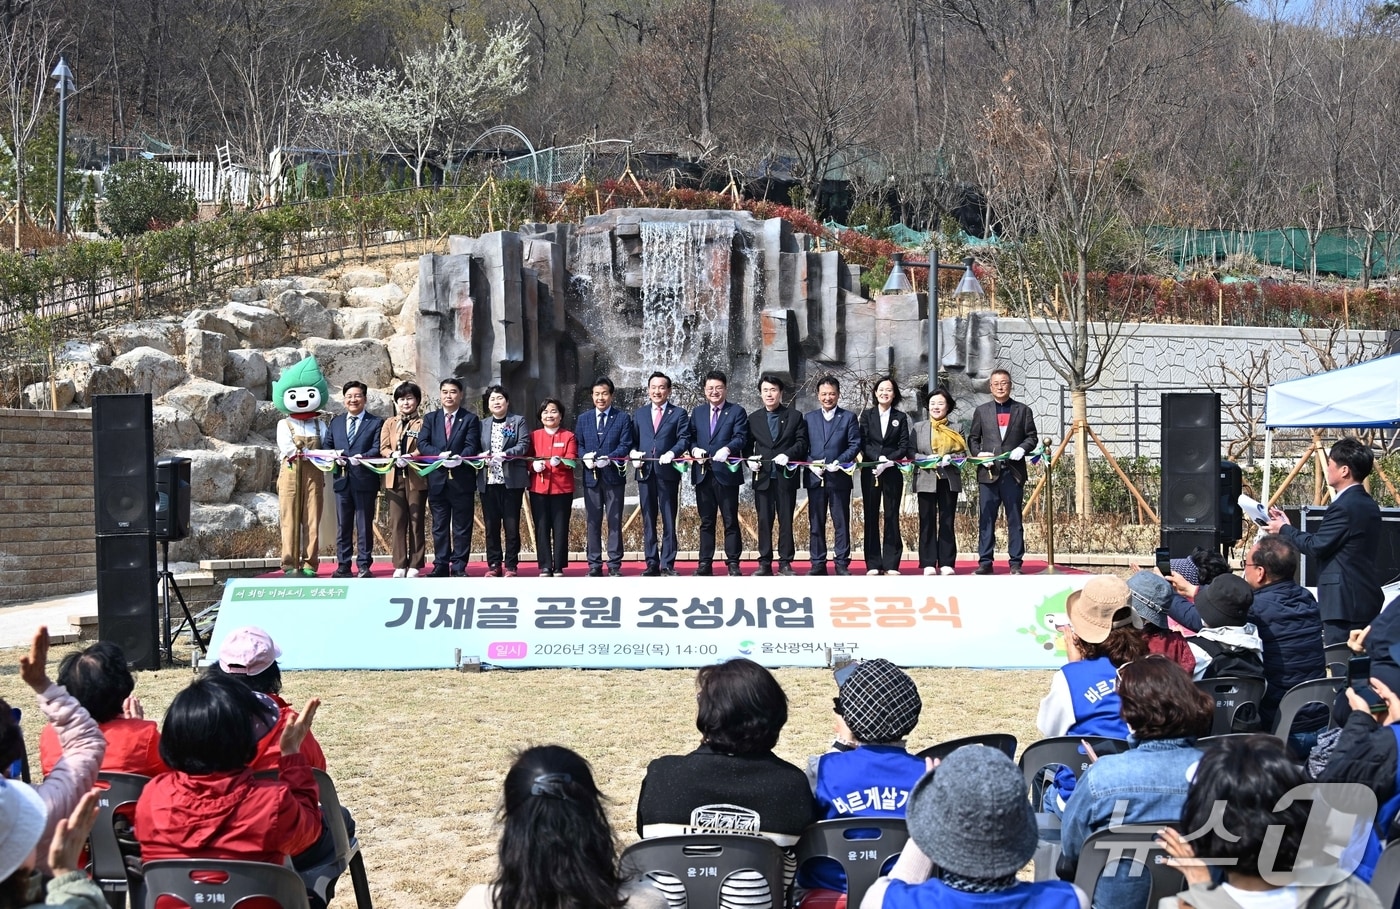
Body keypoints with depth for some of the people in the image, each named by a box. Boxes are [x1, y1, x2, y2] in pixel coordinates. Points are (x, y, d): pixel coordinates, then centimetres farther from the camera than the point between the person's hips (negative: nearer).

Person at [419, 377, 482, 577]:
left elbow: (472, 446, -7)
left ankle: (459, 567, 4)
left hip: (461, 479, -2)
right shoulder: (430, 418, 12)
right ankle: (440, 566, 11)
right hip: (437, 479, 3)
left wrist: (458, 458, -26)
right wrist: (439, 455, -17)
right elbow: (422, 443, 1)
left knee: (462, 526, 1)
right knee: (439, 526, 6)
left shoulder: (470, 419, 4)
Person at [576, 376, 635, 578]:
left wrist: (608, 459, -19)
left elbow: (625, 445, -5)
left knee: (614, 521, 0)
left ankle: (614, 565, 2)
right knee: (593, 522, 4)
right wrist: (585, 457, -9)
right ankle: (594, 565, 7)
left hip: (613, 476, -2)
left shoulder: (622, 418, 4)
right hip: (591, 476, 3)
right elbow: (577, 445, 12)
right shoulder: (583, 419, 14)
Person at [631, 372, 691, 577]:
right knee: (648, 521, 5)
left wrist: (672, 453, -20)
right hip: (645, 472, 3)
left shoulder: (678, 413, 6)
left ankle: (668, 564, 2)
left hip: (668, 472, -3)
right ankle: (652, 564, 9)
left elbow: (684, 439, -4)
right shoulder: (639, 413, 16)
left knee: (669, 520, 0)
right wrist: (633, 453, -6)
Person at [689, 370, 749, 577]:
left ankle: (733, 563, 4)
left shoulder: (737, 412, 3)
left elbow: (741, 437, -9)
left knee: (730, 520, 0)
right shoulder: (697, 412, 16)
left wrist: (727, 449, -28)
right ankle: (705, 563, 10)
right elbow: (691, 437, 11)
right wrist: (694, 449, -11)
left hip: (726, 472, -4)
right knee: (706, 521, 8)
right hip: (703, 474, 4)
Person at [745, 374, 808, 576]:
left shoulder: (794, 417, 7)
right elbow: (747, 445, 12)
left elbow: (802, 443, 0)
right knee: (764, 521, 2)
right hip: (762, 476, 1)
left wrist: (788, 454, -16)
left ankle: (785, 563, 4)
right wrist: (749, 459, -7)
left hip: (786, 476, -1)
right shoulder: (753, 419, 12)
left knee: (786, 521, 1)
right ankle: (764, 563, 4)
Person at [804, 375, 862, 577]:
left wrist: (840, 461, -14)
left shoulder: (848, 417, 7)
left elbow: (855, 445, 0)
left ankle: (841, 563, 3)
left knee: (841, 523, 0)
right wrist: (811, 464, -8)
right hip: (815, 478, 2)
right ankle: (818, 564, 7)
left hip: (839, 477, -2)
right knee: (815, 523, 3)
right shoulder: (809, 418, 13)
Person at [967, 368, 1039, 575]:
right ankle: (985, 562, 5)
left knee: (1014, 519, 2)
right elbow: (973, 438, 13)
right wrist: (979, 454, -5)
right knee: (986, 519, 1)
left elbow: (1032, 437, 8)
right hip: (988, 472, 1)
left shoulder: (1023, 411, 10)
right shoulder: (981, 411, 13)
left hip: (1013, 472, -1)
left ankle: (1015, 562, 4)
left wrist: (1022, 449, -11)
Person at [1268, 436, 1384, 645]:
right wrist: (1289, 528, 18)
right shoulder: (1369, 505, 14)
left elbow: (1315, 547, -15)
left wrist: (1284, 529, 1)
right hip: (1366, 601, 10)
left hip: (1344, 603, -10)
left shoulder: (1343, 507, -16)